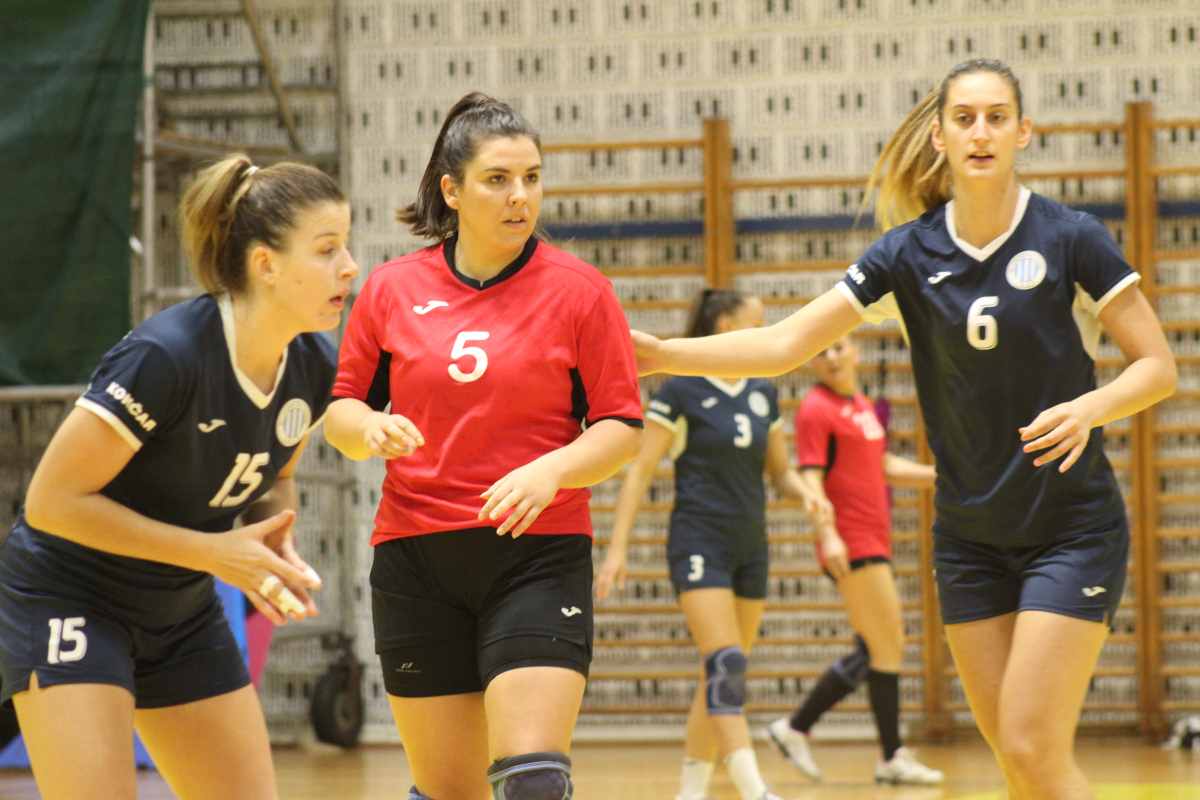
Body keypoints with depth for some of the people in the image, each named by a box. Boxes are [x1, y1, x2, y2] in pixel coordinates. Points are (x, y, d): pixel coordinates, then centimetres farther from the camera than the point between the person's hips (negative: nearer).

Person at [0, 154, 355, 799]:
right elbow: (53, 500, -24)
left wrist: (276, 545, -10)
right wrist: (214, 553, -23)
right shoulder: (165, 356, -28)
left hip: (182, 613, 7)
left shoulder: (313, 367, -7)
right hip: (68, 599, -7)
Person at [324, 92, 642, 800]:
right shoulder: (392, 289, 6)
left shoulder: (579, 289, -1)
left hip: (538, 555, -2)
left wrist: (552, 471, -20)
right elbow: (341, 409, 12)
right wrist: (371, 430, -11)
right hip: (415, 556, 2)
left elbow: (624, 428, -2)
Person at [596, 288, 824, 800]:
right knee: (725, 665, -17)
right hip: (699, 542, -6)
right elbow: (640, 471, -6)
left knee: (720, 677, 7)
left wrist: (808, 495, -6)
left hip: (750, 546, 6)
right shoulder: (681, 391, -7)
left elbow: (780, 472, 17)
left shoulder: (764, 395, 10)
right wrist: (617, 549, -11)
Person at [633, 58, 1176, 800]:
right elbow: (784, 344, -3)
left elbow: (1159, 367, -6)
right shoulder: (910, 253, -1)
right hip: (970, 537, 4)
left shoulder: (1071, 238, -10)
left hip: (1073, 529, -4)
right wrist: (658, 353, -15)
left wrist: (1089, 407, -26)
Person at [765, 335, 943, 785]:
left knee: (873, 654, 11)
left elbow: (885, 466, 28)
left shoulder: (862, 406, 18)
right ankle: (893, 759, 0)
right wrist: (827, 534, -29)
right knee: (887, 650, -6)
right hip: (851, 547, -9)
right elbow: (810, 479, -17)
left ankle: (795, 729, 15)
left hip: (874, 544, 9)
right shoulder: (817, 408, -9)